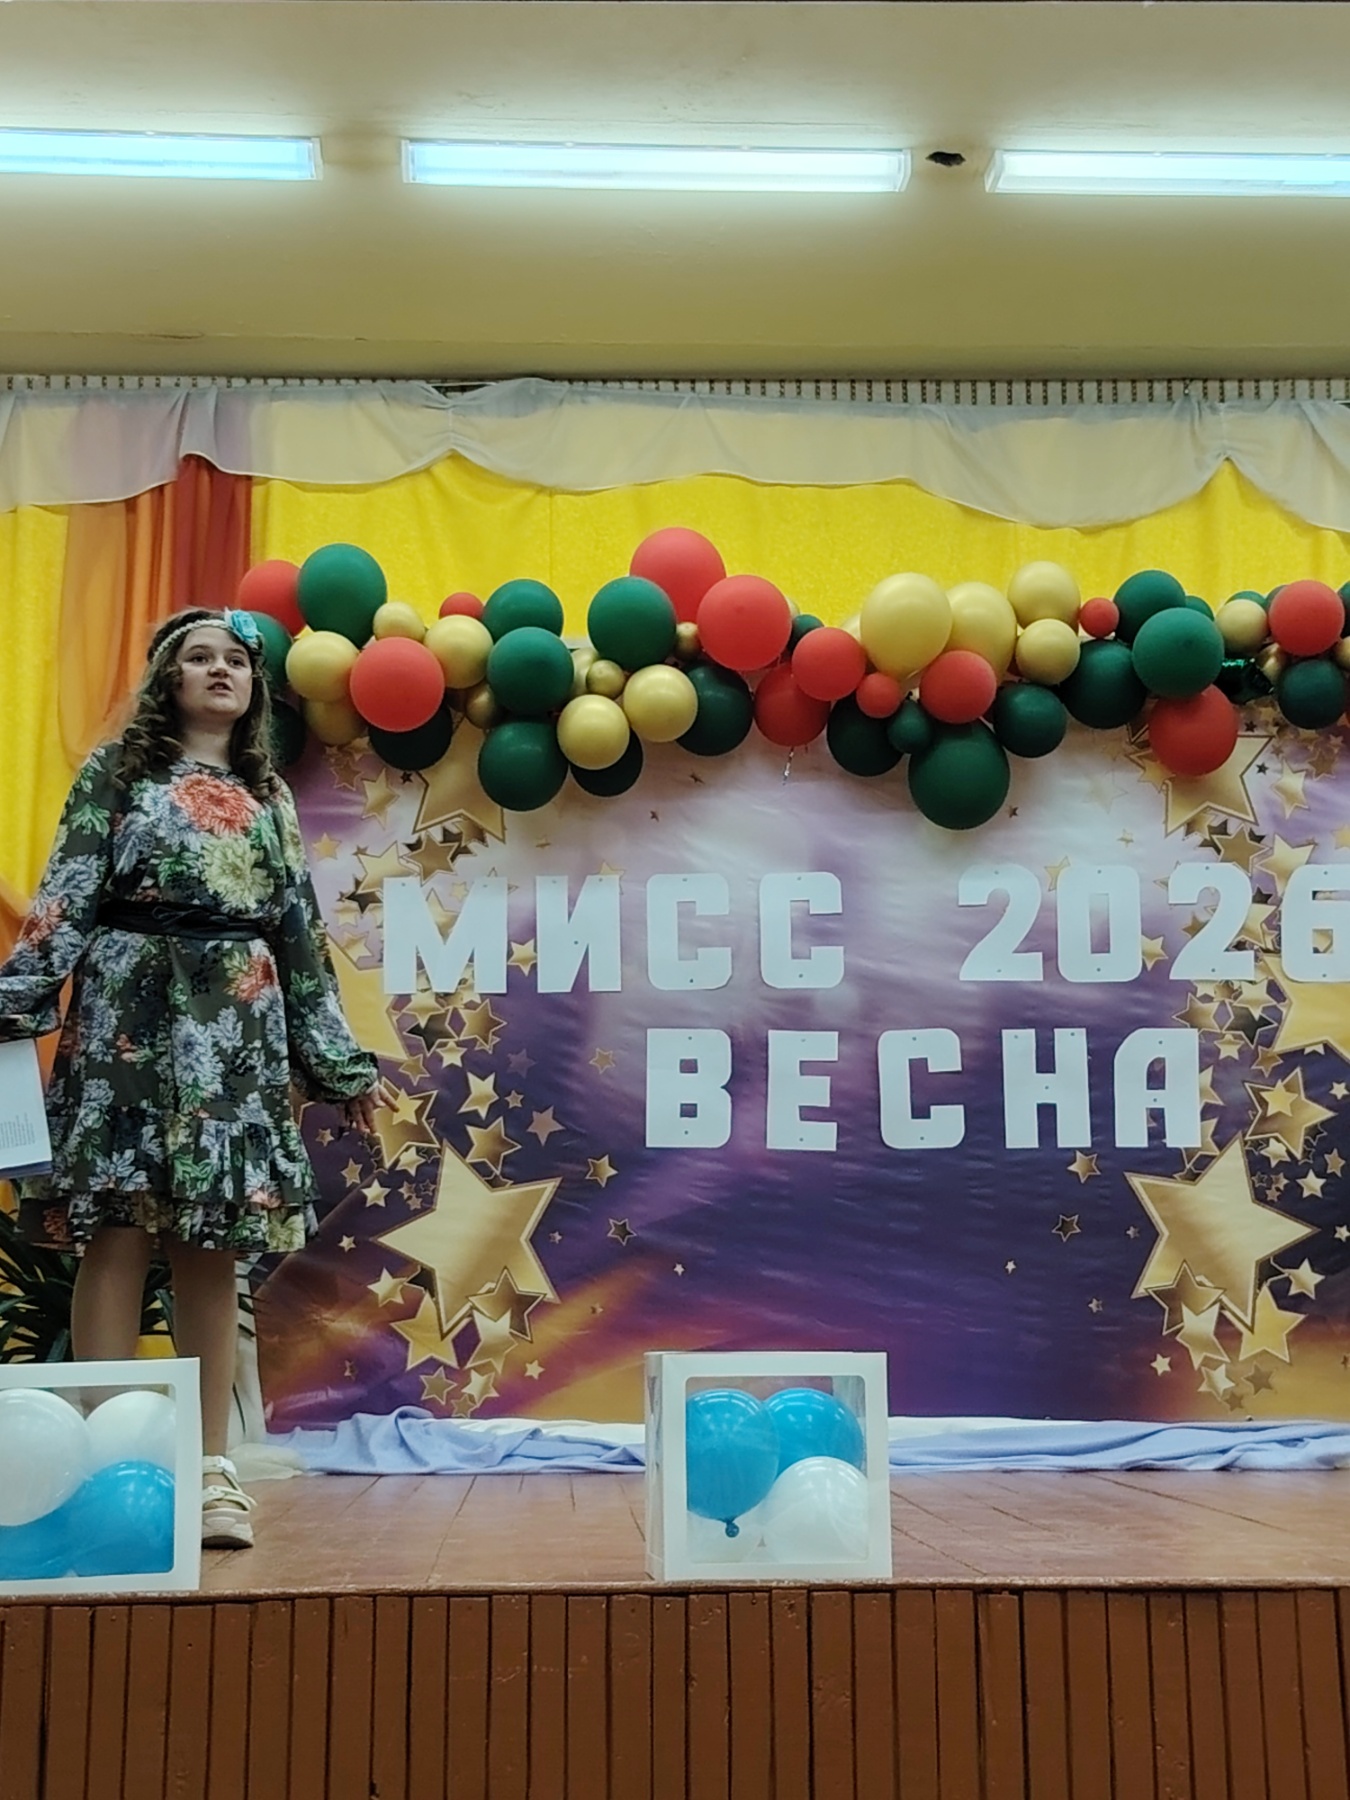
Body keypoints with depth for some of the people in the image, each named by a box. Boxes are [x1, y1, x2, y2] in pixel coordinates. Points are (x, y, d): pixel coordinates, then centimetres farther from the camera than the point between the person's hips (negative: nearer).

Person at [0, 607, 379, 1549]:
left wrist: (341, 1060, 12)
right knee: (115, 1232, -5)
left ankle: (210, 1465, 9)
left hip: (239, 1024, 3)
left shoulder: (269, 795, 17)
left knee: (215, 1247, 2)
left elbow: (302, 932, 15)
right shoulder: (118, 770, 8)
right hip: (131, 1010, -3)